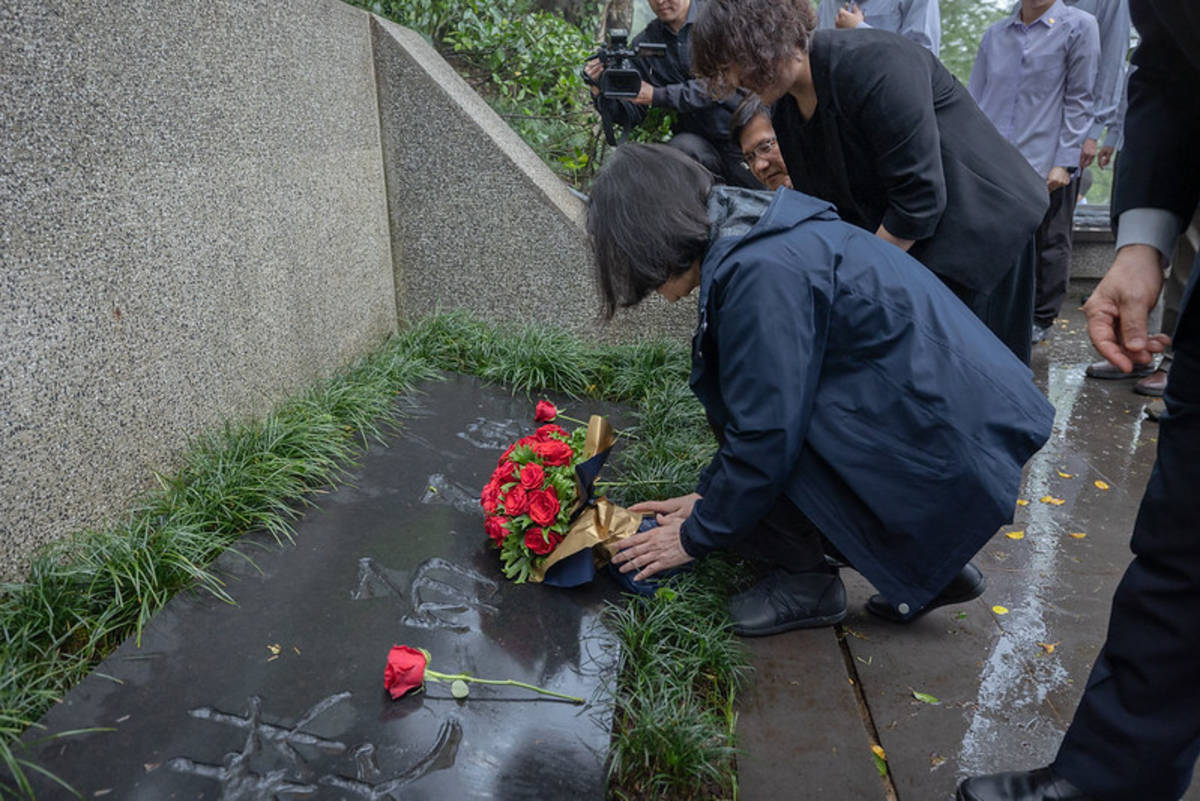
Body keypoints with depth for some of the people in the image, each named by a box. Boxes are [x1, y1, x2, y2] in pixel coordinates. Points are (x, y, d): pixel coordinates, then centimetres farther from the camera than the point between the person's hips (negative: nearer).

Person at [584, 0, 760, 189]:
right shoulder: (643, 44, 4)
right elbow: (631, 115, 2)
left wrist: (656, 96, -24)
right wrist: (600, 91, -18)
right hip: (696, 140, 2)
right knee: (682, 146, -31)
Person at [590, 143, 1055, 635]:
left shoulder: (759, 271, -22)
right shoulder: (756, 235, 9)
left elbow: (764, 434, -19)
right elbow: (765, 401, 16)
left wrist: (696, 535, -4)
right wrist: (709, 494, 18)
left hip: (949, 442, -10)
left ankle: (807, 582, 7)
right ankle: (930, 568, 19)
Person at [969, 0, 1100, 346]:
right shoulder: (994, 34, 15)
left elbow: (1078, 101, -2)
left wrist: (1064, 163, -9)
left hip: (1045, 166, -3)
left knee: (1048, 247, 6)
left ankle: (1040, 320, 19)